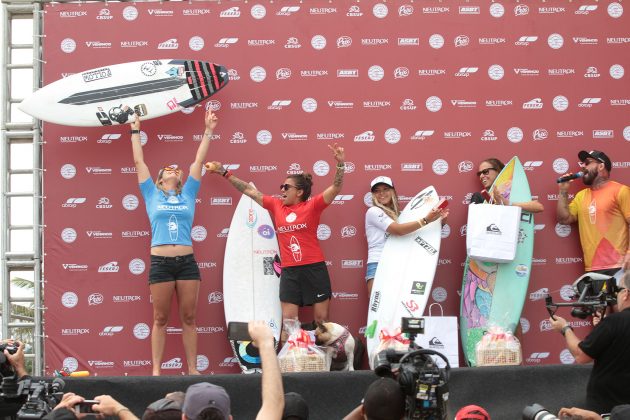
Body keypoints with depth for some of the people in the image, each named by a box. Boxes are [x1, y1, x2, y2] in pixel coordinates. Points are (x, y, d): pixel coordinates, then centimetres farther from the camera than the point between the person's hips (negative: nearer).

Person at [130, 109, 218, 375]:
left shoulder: (188, 195, 14)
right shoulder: (152, 195, 11)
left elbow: (198, 161, 16)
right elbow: (139, 161, 14)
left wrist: (208, 132, 18)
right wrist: (136, 131, 18)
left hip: (187, 262, 1)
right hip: (160, 263, -1)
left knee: (189, 318, 4)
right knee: (160, 319, 2)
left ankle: (192, 369, 7)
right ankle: (156, 369, 5)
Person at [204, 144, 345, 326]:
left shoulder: (311, 206, -3)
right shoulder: (277, 206, 9)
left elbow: (335, 188, -11)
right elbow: (250, 191, 14)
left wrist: (340, 163, -27)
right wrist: (224, 172, 17)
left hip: (314, 269, -4)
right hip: (289, 271, 4)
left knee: (322, 319, 4)